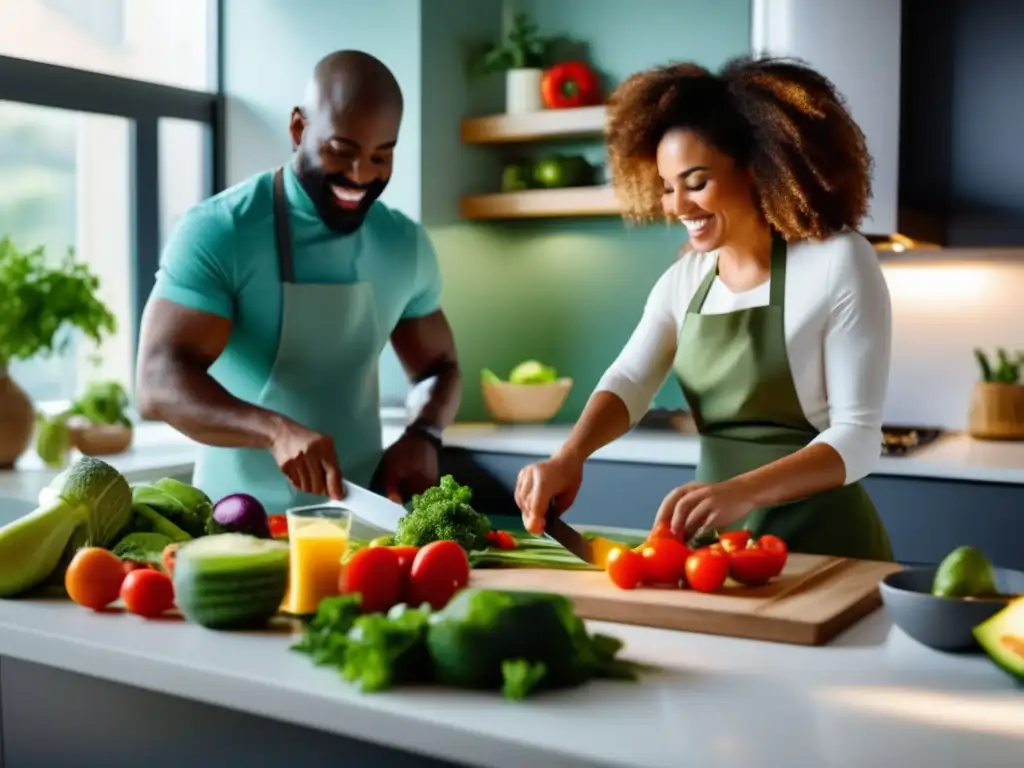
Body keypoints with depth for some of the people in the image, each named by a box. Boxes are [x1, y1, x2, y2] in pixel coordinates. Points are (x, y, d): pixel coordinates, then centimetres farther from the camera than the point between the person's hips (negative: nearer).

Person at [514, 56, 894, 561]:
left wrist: (741, 491, -31)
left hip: (823, 547, -4)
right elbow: (628, 381, -3)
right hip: (716, 543, 5)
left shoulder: (838, 263, -13)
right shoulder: (684, 278, 5)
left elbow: (858, 436, -16)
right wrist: (568, 456, -24)